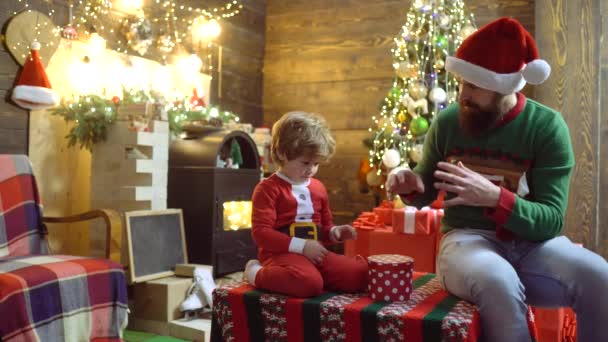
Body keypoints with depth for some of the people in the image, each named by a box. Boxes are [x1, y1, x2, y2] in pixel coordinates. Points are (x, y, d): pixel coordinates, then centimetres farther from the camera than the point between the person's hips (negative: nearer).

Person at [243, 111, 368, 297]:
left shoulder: (318, 187, 18)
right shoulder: (268, 188, -6)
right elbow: (261, 233, -15)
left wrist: (334, 232, 4)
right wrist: (301, 246, -19)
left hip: (315, 254, 7)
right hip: (283, 254, -7)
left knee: (360, 274, -10)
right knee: (310, 283, -38)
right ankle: (257, 273, -9)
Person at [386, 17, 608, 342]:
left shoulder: (547, 126, -7)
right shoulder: (447, 122, -1)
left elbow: (551, 220, -12)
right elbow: (426, 191, 13)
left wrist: (495, 197, -30)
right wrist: (410, 185, -11)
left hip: (533, 242, 1)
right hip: (468, 237, 0)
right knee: (497, 282, -35)